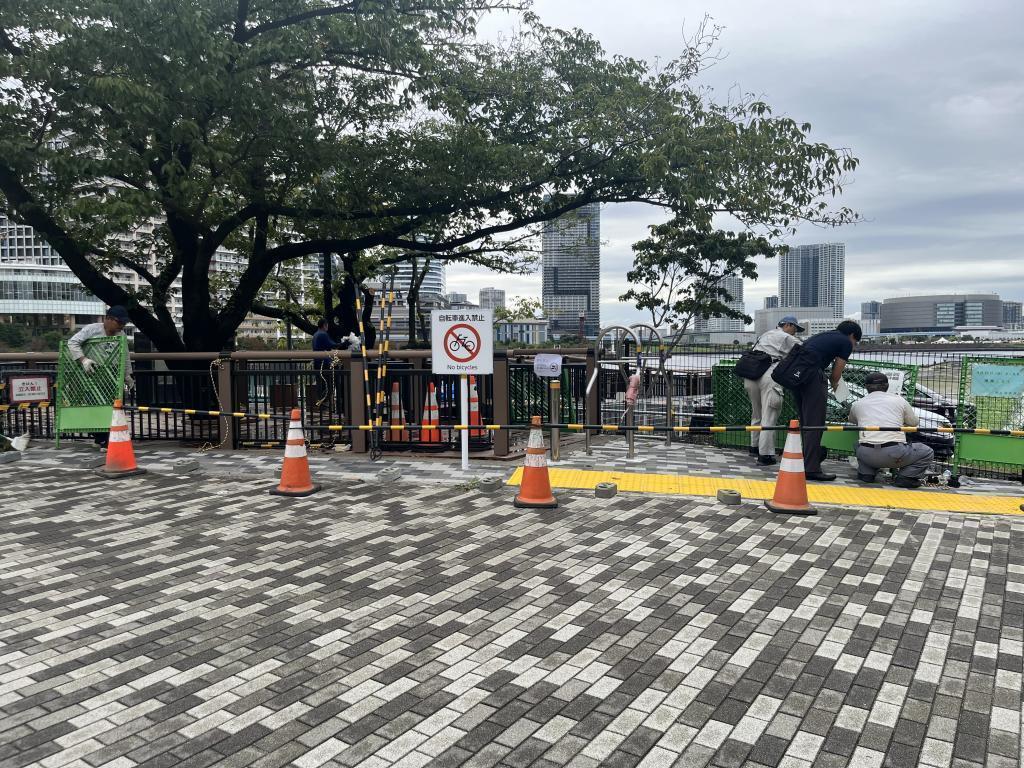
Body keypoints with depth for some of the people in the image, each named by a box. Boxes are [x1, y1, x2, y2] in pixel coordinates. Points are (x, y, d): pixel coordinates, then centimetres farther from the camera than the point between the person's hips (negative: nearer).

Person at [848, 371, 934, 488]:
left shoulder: (857, 404, 14)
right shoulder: (899, 400, 11)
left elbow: (852, 421, 34)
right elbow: (914, 422, 22)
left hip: (867, 455, 2)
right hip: (894, 454, -2)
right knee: (927, 453, 21)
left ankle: (866, 473, 13)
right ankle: (905, 477, 2)